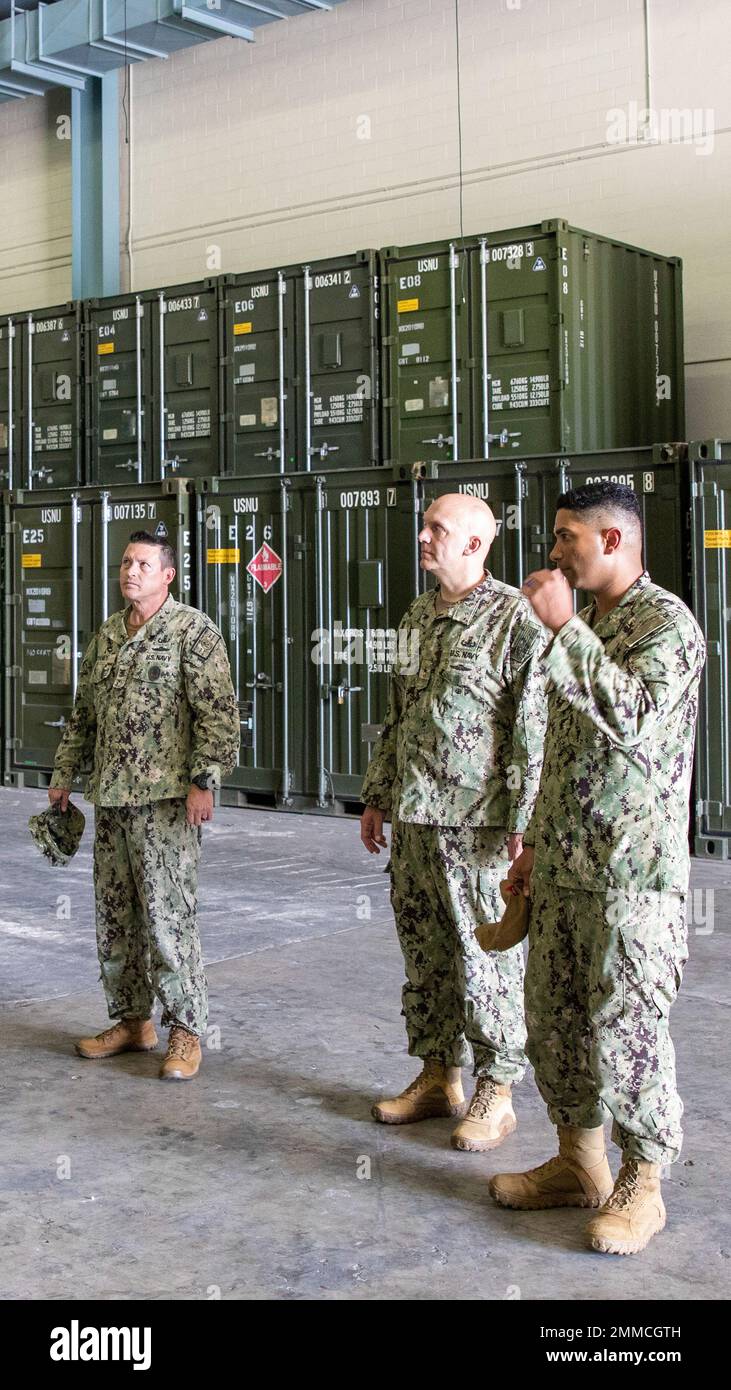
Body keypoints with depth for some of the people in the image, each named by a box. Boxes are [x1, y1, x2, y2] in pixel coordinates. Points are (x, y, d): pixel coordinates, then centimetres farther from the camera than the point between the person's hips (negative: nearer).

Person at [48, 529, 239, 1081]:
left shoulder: (193, 630, -7)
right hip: (111, 797, 7)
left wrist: (204, 781, -19)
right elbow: (84, 713, 22)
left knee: (168, 916, -6)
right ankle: (133, 1021, 24)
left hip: (167, 800, -7)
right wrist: (65, 773, 18)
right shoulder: (106, 635, 15)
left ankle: (187, 1031, 4)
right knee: (115, 915, 11)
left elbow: (218, 713, -13)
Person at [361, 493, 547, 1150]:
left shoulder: (515, 617, -11)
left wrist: (523, 822, -17)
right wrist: (376, 797, 19)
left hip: (478, 824, -8)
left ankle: (496, 1094, 13)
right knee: (425, 954, 14)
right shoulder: (418, 616, 14)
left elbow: (534, 729, -14)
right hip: (414, 821, 8)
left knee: (487, 960, 0)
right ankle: (438, 1078, 27)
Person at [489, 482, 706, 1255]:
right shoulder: (588, 626, 16)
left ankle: (640, 1186, 15)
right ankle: (578, 1164, 29)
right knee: (553, 1019, 14)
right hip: (563, 868, 9)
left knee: (625, 1030, -1)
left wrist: (564, 626, -25)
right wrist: (538, 843, 20)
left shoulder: (665, 622, -12)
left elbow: (630, 719, -29)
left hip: (631, 873, -9)